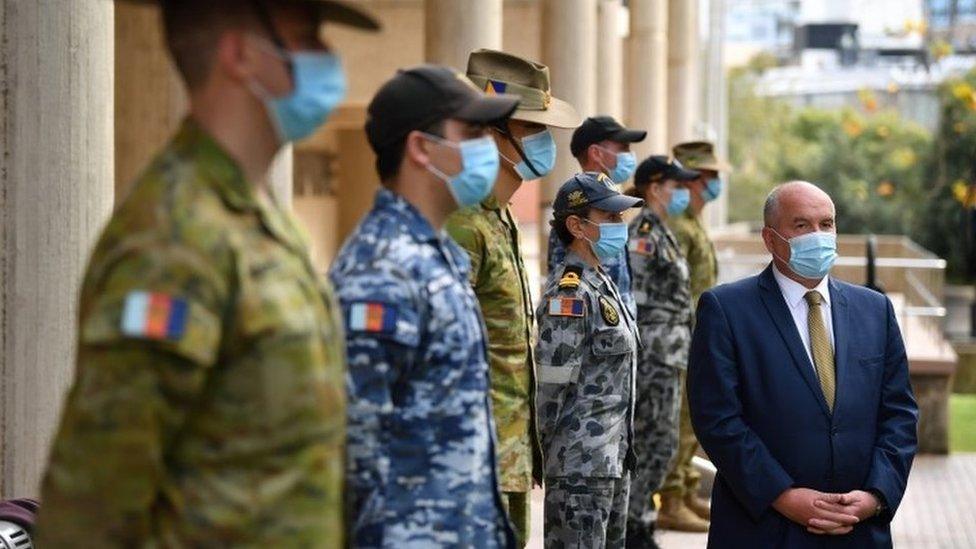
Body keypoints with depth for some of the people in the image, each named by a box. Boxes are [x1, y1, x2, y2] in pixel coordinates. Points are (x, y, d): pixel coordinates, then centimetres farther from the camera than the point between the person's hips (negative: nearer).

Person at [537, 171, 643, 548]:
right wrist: (551, 457, -11)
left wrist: (623, 453, 18)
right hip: (581, 465, -10)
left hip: (612, 459, 10)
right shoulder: (570, 294, -16)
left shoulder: (602, 284, 14)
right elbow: (552, 387, -16)